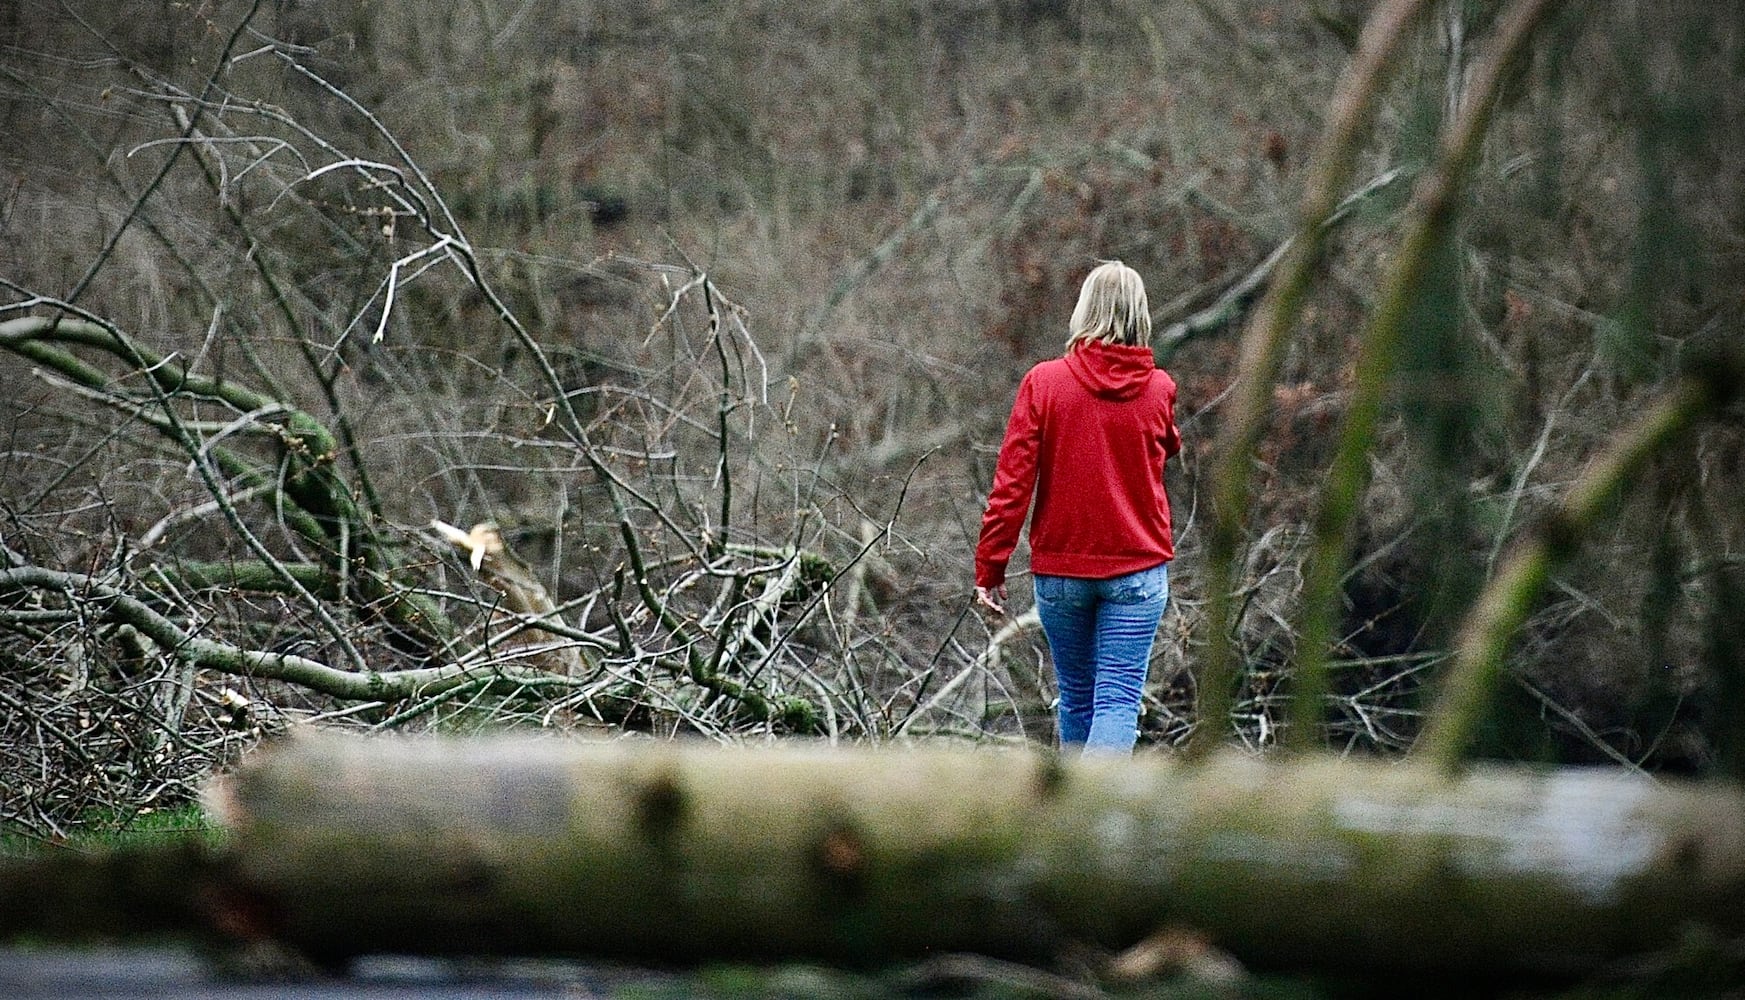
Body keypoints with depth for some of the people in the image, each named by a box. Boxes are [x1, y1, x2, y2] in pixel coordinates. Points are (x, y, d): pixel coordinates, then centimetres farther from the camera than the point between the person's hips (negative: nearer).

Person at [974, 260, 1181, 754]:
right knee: (1118, 699, -4)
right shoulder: (1158, 389, -4)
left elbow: (1011, 482, -9)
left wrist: (990, 567, -4)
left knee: (1076, 696, 16)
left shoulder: (1044, 382, -7)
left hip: (1059, 570, 1)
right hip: (1138, 569, -1)